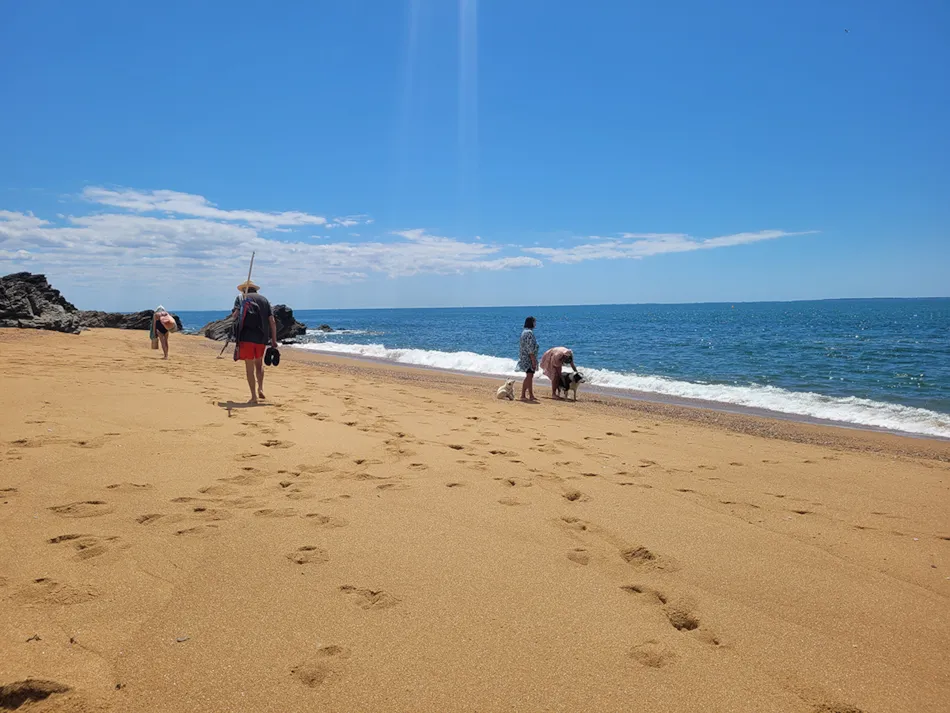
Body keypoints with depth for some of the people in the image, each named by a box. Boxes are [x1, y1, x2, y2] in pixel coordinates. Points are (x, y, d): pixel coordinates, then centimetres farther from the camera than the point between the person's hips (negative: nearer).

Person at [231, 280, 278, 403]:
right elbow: (272, 321, 7)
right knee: (259, 363, 22)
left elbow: (235, 315, -8)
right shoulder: (264, 299, 14)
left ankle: (254, 396, 0)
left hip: (246, 336, -3)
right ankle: (260, 388, 8)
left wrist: (234, 314, 16)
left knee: (249, 367, 2)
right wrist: (274, 340, 8)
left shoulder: (241, 298, 6)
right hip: (261, 338, 3)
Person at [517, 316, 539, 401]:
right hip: (528, 358, -11)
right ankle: (523, 395, -7)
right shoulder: (529, 332, -17)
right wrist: (533, 360, -22)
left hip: (525, 357, 11)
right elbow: (530, 347, -22)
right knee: (529, 376, -8)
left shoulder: (525, 332, 15)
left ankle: (531, 395, 19)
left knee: (530, 376, 14)